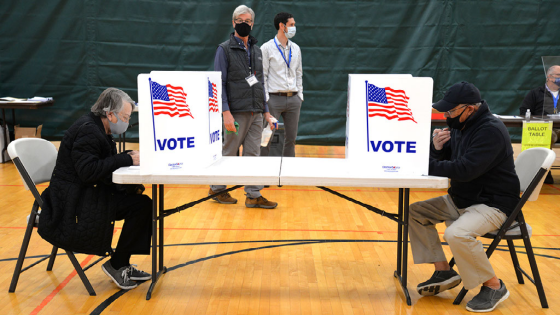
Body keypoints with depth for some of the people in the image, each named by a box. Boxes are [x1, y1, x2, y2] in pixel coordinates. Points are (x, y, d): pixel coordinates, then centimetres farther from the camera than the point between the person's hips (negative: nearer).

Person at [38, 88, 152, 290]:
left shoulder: (96, 128, 13)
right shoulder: (87, 130, -18)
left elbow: (104, 168, 14)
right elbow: (88, 171, -27)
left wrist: (129, 157, -3)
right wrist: (126, 159, -22)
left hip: (86, 194, 10)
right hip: (72, 201, -10)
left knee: (141, 203, 0)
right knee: (141, 205, -17)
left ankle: (122, 263, 7)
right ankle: (116, 264, -3)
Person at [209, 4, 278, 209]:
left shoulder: (256, 50, 16)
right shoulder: (225, 49, -2)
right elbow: (219, 83, -8)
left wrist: (266, 111, 15)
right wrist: (225, 111, -18)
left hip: (256, 113, 5)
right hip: (236, 113, -5)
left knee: (253, 154, 6)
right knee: (228, 153, 3)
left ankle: (254, 196, 11)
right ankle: (217, 188, 20)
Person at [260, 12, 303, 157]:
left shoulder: (296, 48, 14)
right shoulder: (267, 48, -2)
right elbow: (262, 75, -4)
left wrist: (300, 95, 10)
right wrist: (265, 98, -10)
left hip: (293, 99, 5)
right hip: (274, 98, -5)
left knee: (291, 137, 7)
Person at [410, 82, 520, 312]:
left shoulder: (491, 130, -22)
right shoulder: (460, 126, 5)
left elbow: (465, 170, -32)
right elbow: (445, 160, 11)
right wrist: (436, 148, -12)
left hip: (492, 204, -9)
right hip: (461, 199, 10)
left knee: (456, 234, -34)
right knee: (415, 212, 4)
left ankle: (494, 286, -10)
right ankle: (443, 271, 8)